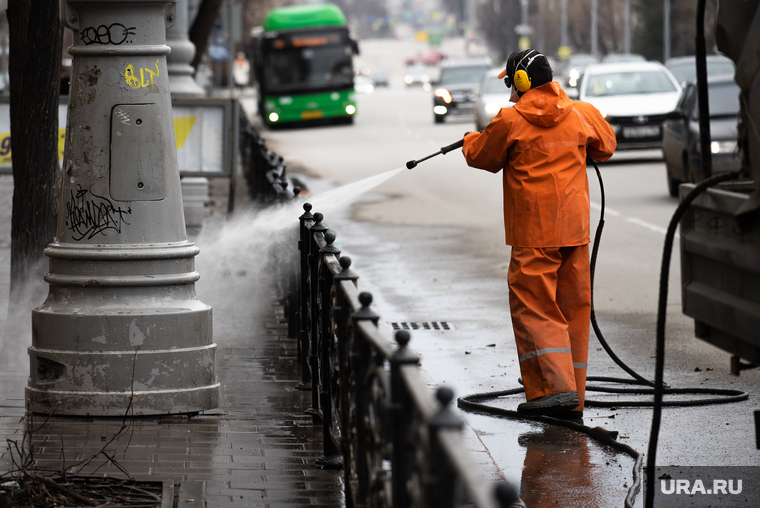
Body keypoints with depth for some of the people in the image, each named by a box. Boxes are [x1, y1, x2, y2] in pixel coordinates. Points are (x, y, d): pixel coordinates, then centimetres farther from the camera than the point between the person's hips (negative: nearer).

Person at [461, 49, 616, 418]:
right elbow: (606, 145, 23)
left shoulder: (510, 121, -8)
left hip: (533, 235, -5)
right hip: (575, 230, 5)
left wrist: (470, 140, 29)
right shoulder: (581, 115, 5)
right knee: (573, 308, 10)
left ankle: (556, 387, -18)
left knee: (533, 308, -2)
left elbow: (482, 156, 7)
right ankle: (573, 401, 13)